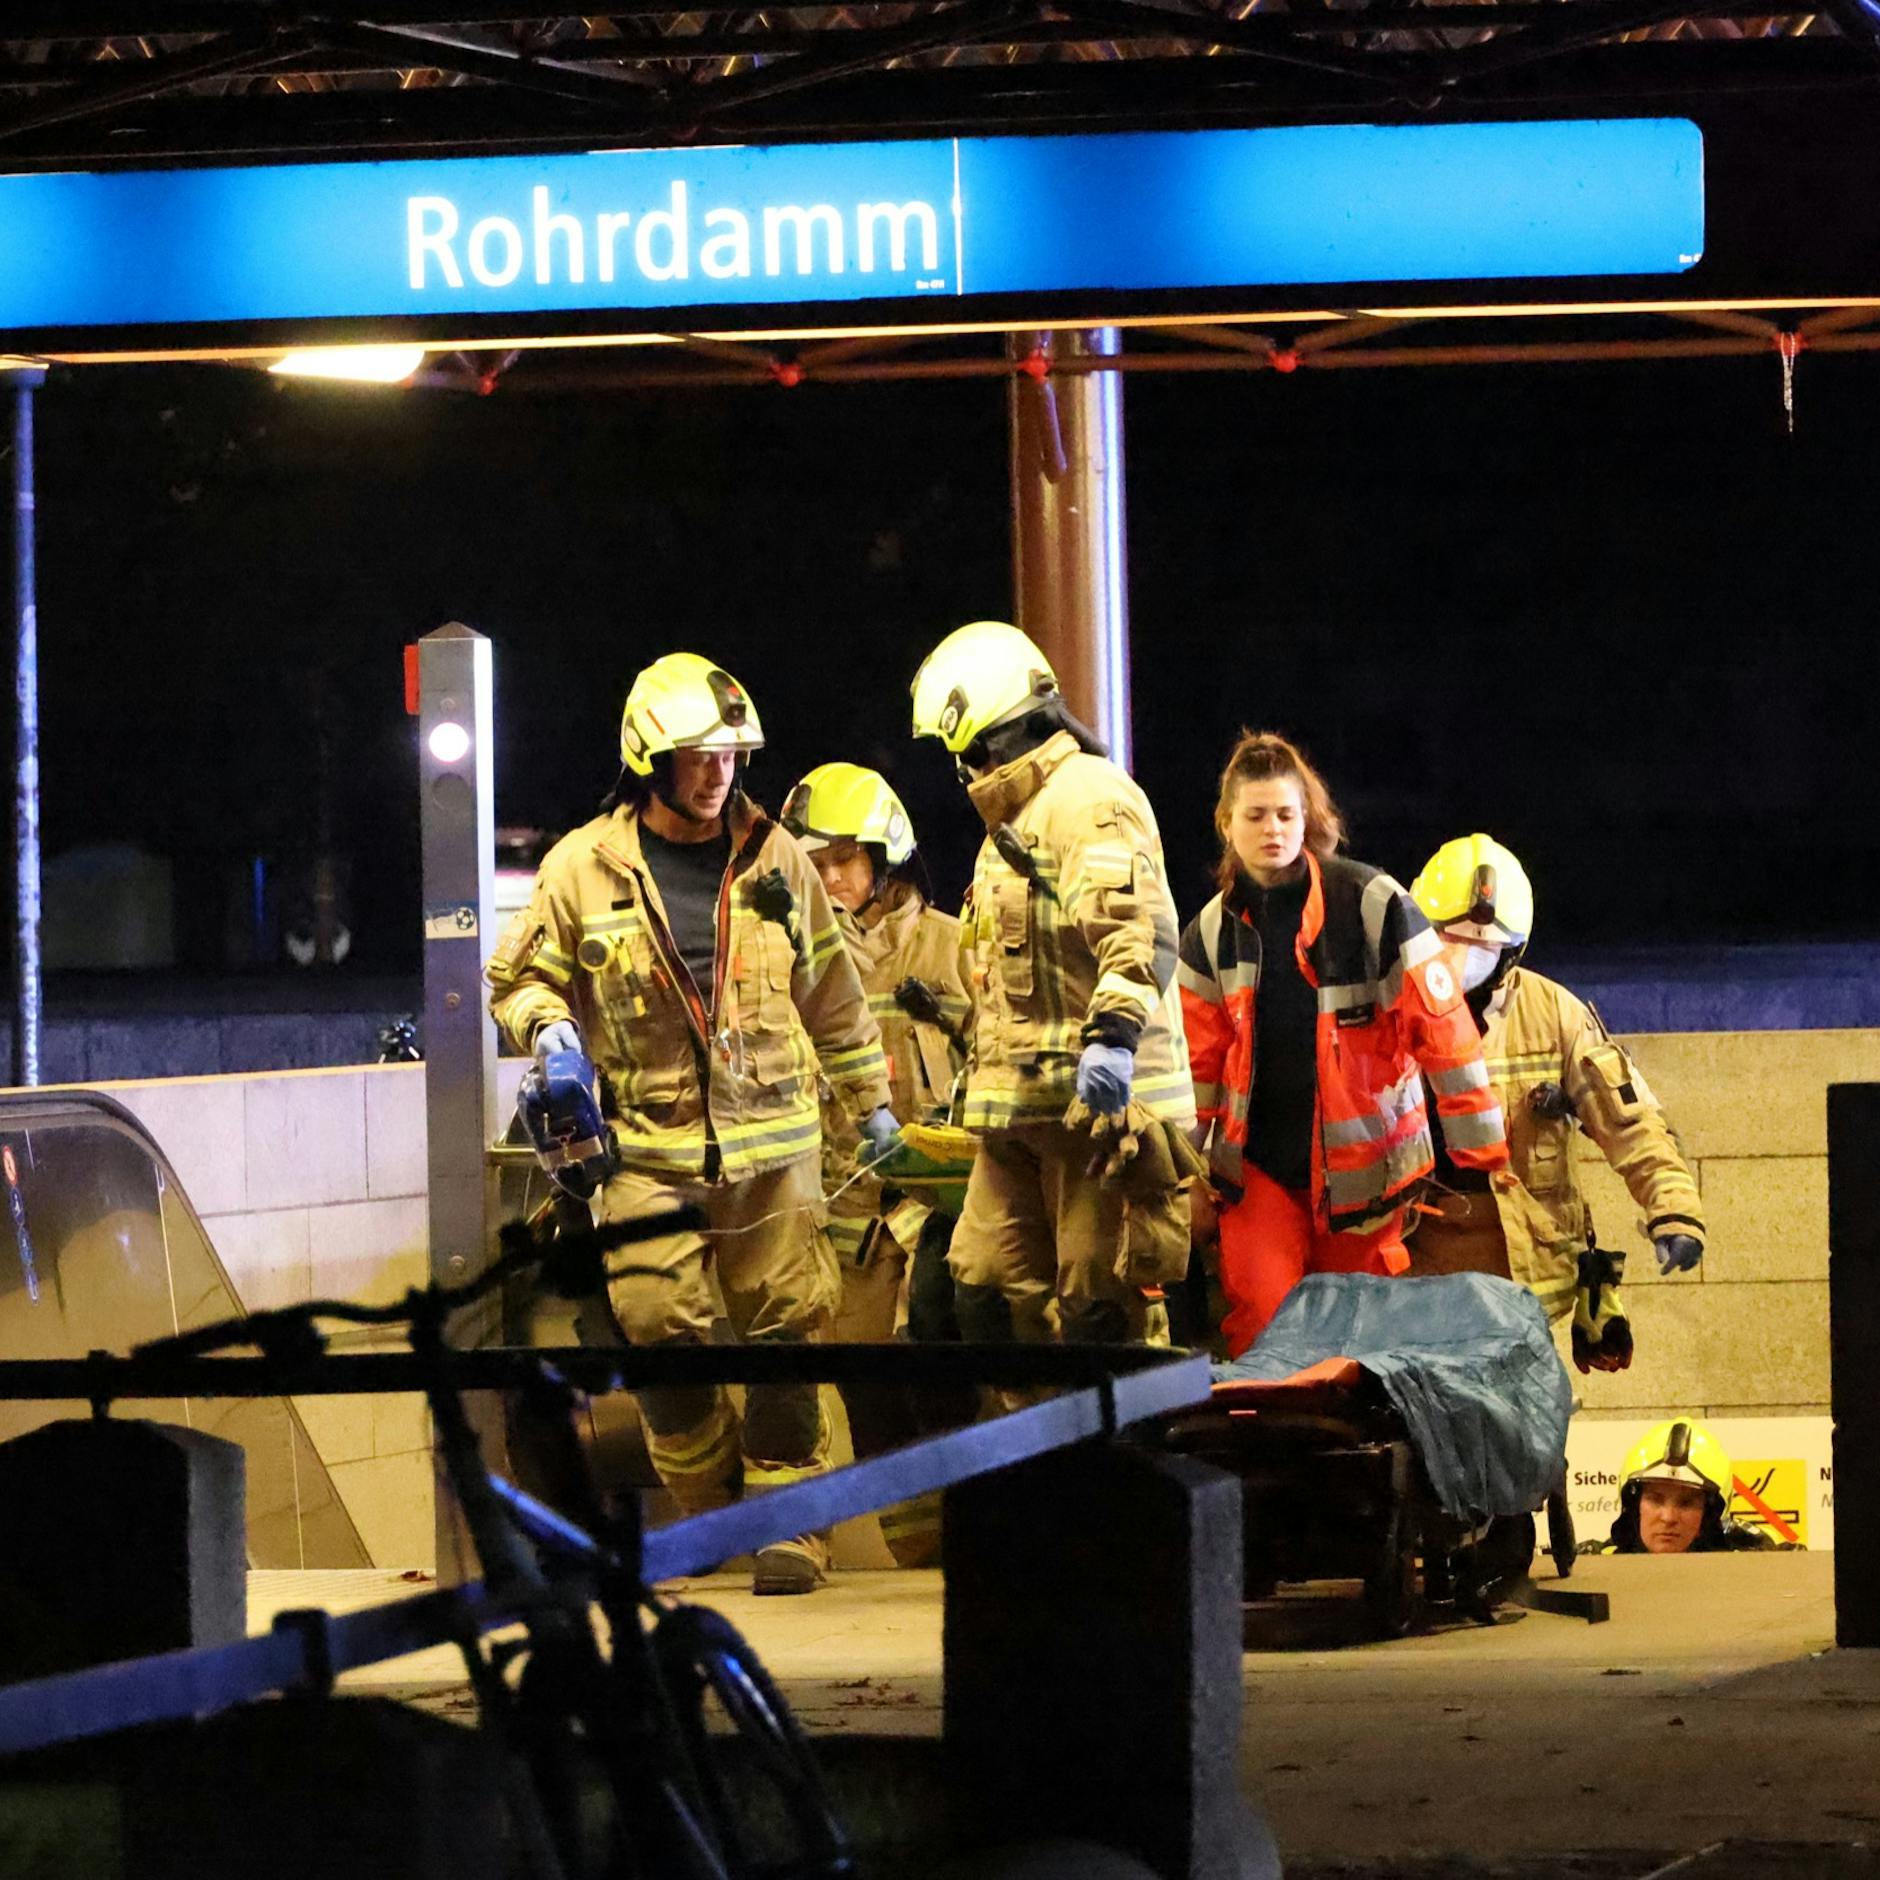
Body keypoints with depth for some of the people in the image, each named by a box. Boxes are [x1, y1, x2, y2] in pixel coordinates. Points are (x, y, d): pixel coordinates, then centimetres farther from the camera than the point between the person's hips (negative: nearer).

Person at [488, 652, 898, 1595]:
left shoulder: (775, 859, 8)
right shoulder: (583, 866, 1)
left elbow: (830, 990, 19)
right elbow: (519, 976, 11)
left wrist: (870, 1100, 25)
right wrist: (547, 1028, -11)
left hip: (771, 1139, 1)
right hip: (647, 1144, -1)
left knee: (785, 1330, -3)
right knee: (658, 1326, -11)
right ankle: (712, 1502, 7)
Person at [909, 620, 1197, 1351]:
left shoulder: (1090, 798, -10)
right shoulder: (1011, 820, 24)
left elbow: (1140, 930, -27)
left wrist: (1114, 1034, -39)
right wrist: (981, 1080, 34)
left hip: (1099, 1100, -10)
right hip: (1020, 1110, 10)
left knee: (1102, 1307, -9)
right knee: (990, 1292, 8)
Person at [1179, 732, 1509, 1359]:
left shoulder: (1373, 904, -9)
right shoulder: (1211, 932, 4)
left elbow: (1444, 1032, -9)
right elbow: (1199, 1065, 11)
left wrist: (1482, 1155, -10)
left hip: (1360, 1160, -3)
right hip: (1257, 1163, 3)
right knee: (1259, 1328, -11)